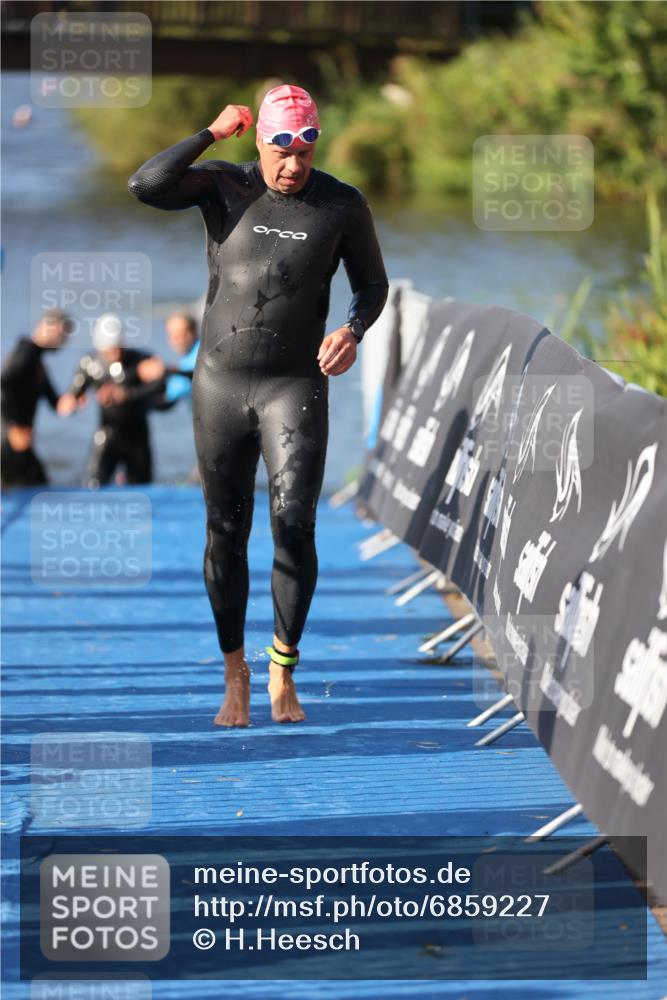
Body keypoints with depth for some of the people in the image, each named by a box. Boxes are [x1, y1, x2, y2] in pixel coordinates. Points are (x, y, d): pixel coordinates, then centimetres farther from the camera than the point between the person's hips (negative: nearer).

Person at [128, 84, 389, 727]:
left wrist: (353, 331, -11)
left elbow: (372, 285, 10)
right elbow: (144, 186, -18)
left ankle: (282, 678, 0)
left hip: (296, 385, -1)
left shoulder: (342, 206, 0)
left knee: (294, 525, -14)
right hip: (219, 383, 1)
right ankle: (234, 677, 17)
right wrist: (213, 134, -18)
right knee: (226, 532, 4)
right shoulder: (223, 187, -1)